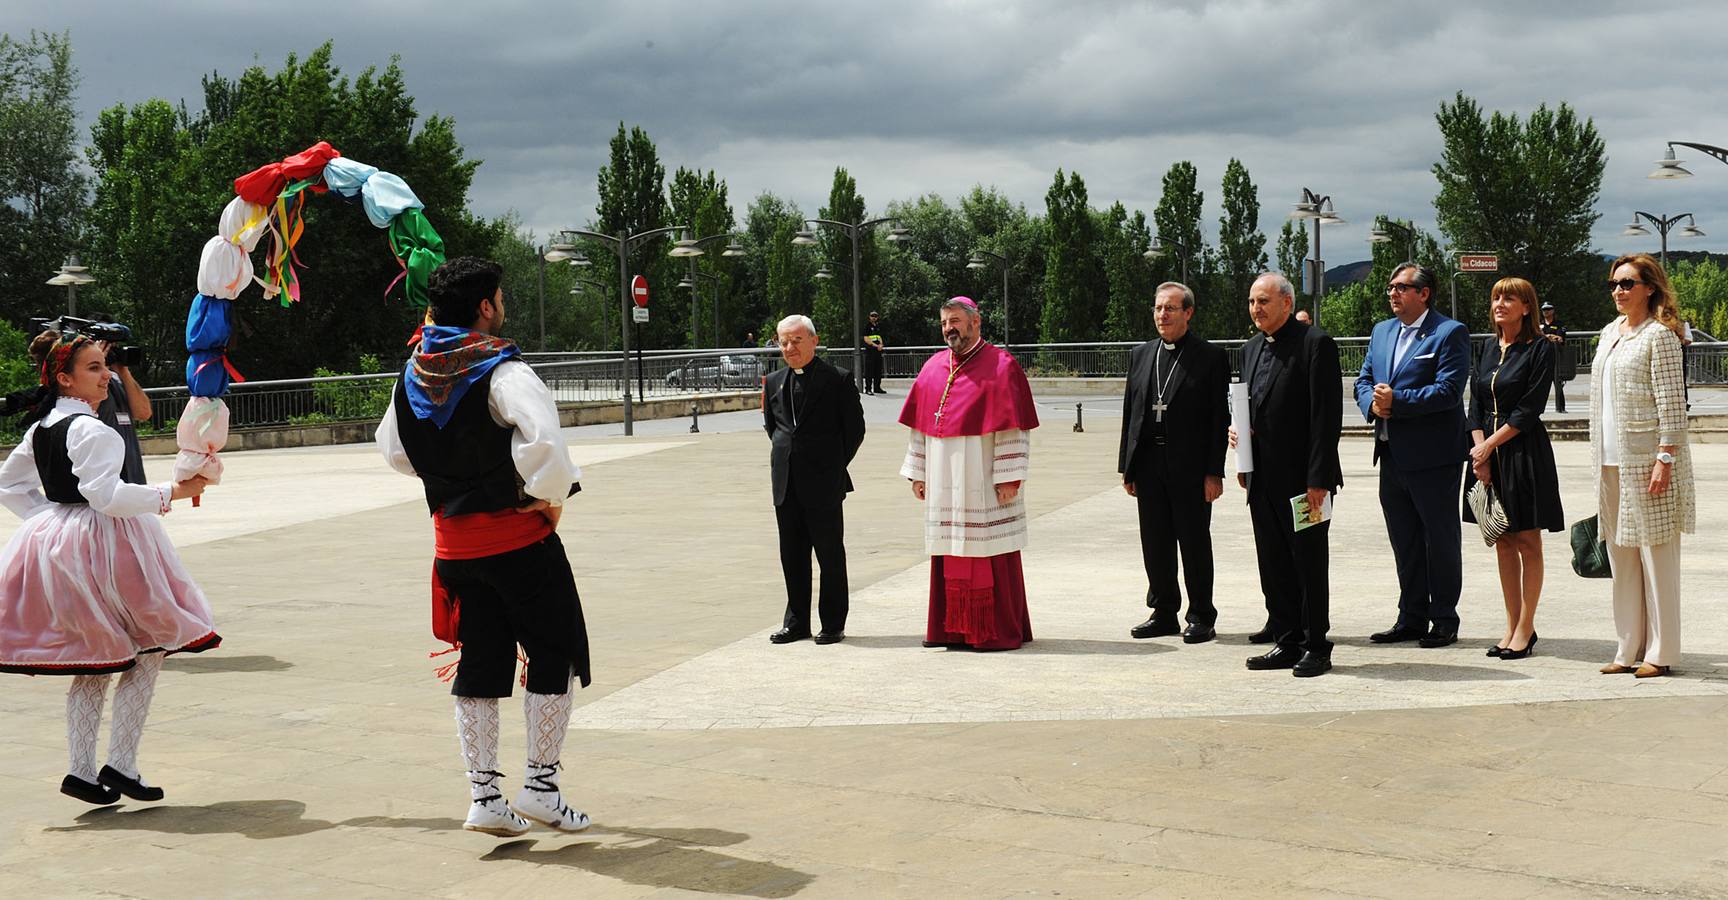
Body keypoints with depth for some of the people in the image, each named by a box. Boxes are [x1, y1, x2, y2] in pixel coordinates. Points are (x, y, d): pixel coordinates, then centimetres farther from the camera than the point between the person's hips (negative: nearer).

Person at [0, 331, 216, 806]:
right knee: (149, 651, 3)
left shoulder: (40, 427, 11)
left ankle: (82, 770, 16)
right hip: (101, 549, -9)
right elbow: (106, 495, -25)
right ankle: (120, 765, 0)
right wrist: (172, 492, -22)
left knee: (93, 663, 16)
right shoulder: (90, 430, -17)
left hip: (55, 542, 9)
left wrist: (48, 517, 17)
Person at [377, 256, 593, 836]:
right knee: (554, 654, 8)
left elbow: (392, 450, 18)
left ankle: (484, 797, 15)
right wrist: (550, 496, -17)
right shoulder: (501, 371, -17)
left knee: (479, 664, 13)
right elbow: (542, 435, -33)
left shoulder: (414, 375, 6)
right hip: (518, 537, -6)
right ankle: (540, 787, 9)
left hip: (453, 540, 7)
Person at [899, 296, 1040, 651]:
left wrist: (1008, 477, -15)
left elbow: (1013, 426, -10)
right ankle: (951, 628, 17)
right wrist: (917, 472, 11)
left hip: (983, 485, -5)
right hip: (944, 485, 5)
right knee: (950, 555, 8)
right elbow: (920, 425, 15)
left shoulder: (1000, 366, -5)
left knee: (989, 554, -1)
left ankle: (997, 631, 6)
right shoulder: (933, 368, 11)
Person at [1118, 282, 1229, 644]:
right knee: (1155, 543, 9)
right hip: (1148, 466, 5)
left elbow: (1219, 419, -5)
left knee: (1194, 542, 2)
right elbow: (1130, 413, 13)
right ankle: (1164, 612, 20)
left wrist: (1214, 472, -11)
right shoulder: (1140, 355, 12)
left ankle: (1201, 617, 11)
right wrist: (1126, 467, 8)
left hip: (1191, 468, -5)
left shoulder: (1211, 357, -2)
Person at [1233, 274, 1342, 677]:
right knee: (1274, 566, 11)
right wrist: (1238, 432, 6)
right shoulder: (1251, 349, 15)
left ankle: (1316, 647, 8)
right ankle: (1287, 642, 20)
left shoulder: (1316, 343, -10)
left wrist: (1319, 478, -18)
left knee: (1309, 564, 0)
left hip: (1303, 477, -8)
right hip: (1263, 478, 8)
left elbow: (1327, 415, -14)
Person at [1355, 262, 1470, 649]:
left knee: (1441, 539, 3)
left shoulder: (1450, 332, -8)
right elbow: (1363, 380, 15)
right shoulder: (1382, 331, 15)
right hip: (1392, 455, 7)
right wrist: (1372, 404, -7)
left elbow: (1448, 390, -17)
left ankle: (1444, 621, 12)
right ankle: (1411, 619, 22)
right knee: (1404, 542, 13)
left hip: (1433, 457, -7)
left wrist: (1397, 401, -21)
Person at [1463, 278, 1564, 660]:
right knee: (1503, 542, 9)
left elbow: (1530, 408, -12)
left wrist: (1490, 443, -13)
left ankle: (1526, 627, 7)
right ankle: (1512, 626, 16)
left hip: (1524, 452, -6)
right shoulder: (1487, 347, 12)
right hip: (1487, 452, 6)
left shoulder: (1541, 348, -6)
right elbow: (1476, 403, 9)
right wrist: (1480, 452, -3)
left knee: (1527, 541, 0)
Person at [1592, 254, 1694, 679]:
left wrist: (1665, 459, -18)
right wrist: (1600, 459, 16)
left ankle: (1661, 652, 3)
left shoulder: (1660, 335, -8)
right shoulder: (1609, 333, 15)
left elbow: (1672, 403, -13)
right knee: (1620, 556, 10)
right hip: (1612, 460, 8)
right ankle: (1629, 648, 17)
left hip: (1648, 460, -8)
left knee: (1656, 555, -2)